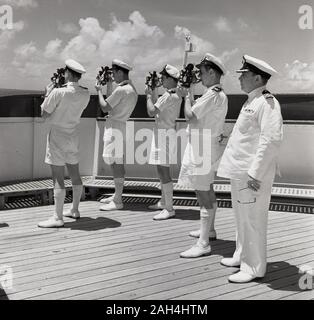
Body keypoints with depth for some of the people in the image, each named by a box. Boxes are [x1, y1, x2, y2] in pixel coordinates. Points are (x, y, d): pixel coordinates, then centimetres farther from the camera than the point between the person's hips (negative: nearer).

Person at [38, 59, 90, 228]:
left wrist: (48, 94, 4)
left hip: (58, 135, -7)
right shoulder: (85, 94, -1)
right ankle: (74, 210, 27)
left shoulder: (58, 93, -19)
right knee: (75, 174, 16)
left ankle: (57, 218, -3)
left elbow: (44, 114, -9)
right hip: (73, 136, 7)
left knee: (58, 178, -5)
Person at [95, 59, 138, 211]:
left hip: (115, 126, -10)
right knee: (115, 162, 16)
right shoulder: (131, 88, 14)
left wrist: (99, 90, 1)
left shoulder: (121, 90, -16)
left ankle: (118, 201, -4)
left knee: (117, 163, -8)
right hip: (119, 125, 10)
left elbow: (105, 107, -13)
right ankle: (117, 195, 25)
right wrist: (108, 85, 16)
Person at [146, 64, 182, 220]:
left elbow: (151, 112, -19)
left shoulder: (169, 96, -17)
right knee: (162, 170, 18)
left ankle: (169, 209, -7)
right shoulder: (176, 95, 14)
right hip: (163, 132, 11)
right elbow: (157, 110, 19)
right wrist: (153, 93, 16)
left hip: (165, 133, -11)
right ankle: (164, 202, 30)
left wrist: (148, 95, -4)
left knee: (163, 170, -10)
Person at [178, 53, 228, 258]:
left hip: (202, 148, -11)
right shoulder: (220, 94, 14)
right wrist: (190, 96, 9)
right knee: (208, 191, 21)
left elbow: (190, 115, -22)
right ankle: (209, 230, 37)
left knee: (203, 194, -9)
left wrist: (188, 97, -5)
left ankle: (204, 244, -5)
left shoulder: (212, 95, -19)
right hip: (208, 147, 11)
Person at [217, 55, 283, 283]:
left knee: (253, 220, -2)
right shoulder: (252, 101, 17)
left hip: (252, 174, -10)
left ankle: (254, 268, 9)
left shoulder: (267, 102, -15)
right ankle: (242, 256, 33)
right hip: (240, 171, 10)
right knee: (243, 218, 19)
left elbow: (271, 140, -23)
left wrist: (255, 173, -24)